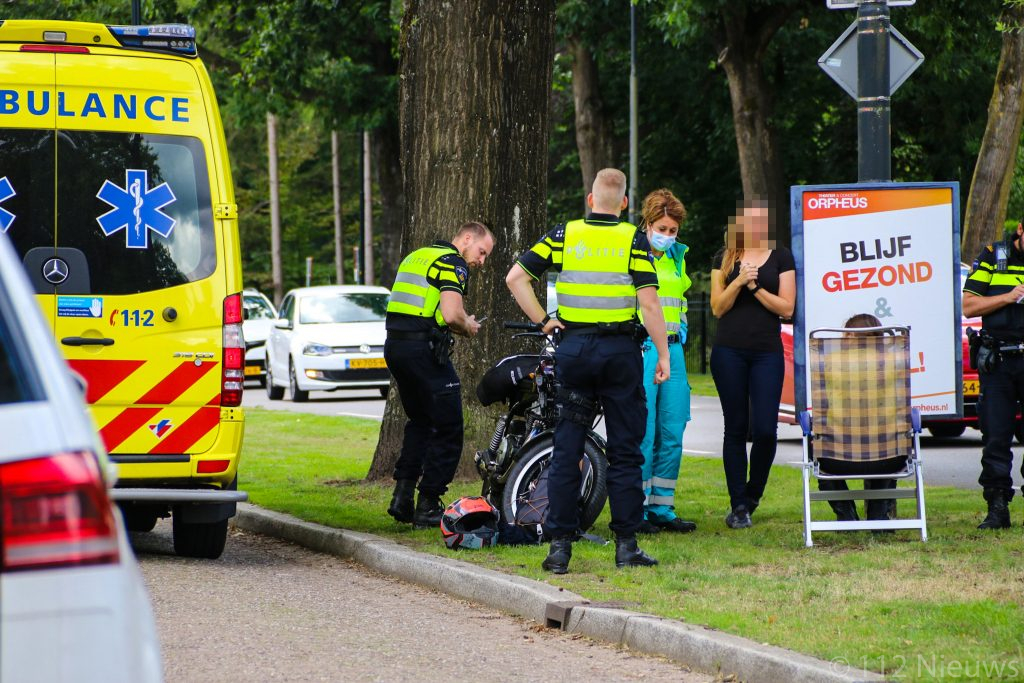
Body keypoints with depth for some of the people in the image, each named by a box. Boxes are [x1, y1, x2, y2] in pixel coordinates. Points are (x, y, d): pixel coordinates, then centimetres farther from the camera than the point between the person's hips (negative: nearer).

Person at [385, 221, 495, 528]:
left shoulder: (416, 256, 21)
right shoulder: (453, 263, -7)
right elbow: (450, 314, -21)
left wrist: (457, 325, 15)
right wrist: (468, 326, 0)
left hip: (394, 345, 9)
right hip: (423, 350, -9)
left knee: (420, 422, 22)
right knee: (448, 429, 1)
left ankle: (402, 497, 15)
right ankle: (428, 506, 1)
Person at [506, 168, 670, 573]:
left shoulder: (564, 235, 4)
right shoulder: (633, 240, -3)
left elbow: (516, 277, 0)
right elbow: (648, 301, -10)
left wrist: (542, 321, 5)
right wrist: (663, 354, -4)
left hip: (573, 348, 2)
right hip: (620, 350, -2)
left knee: (566, 451, 5)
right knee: (624, 453, 4)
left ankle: (559, 545, 2)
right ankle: (626, 545, 3)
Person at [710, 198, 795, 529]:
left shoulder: (781, 257, 6)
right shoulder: (724, 257, 9)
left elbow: (787, 307, 1)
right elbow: (718, 307, 3)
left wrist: (755, 287, -10)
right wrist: (738, 281, -12)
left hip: (767, 350, -1)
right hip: (729, 350, 1)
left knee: (765, 429, -9)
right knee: (736, 428, 1)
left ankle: (752, 494, 13)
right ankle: (738, 505, 5)